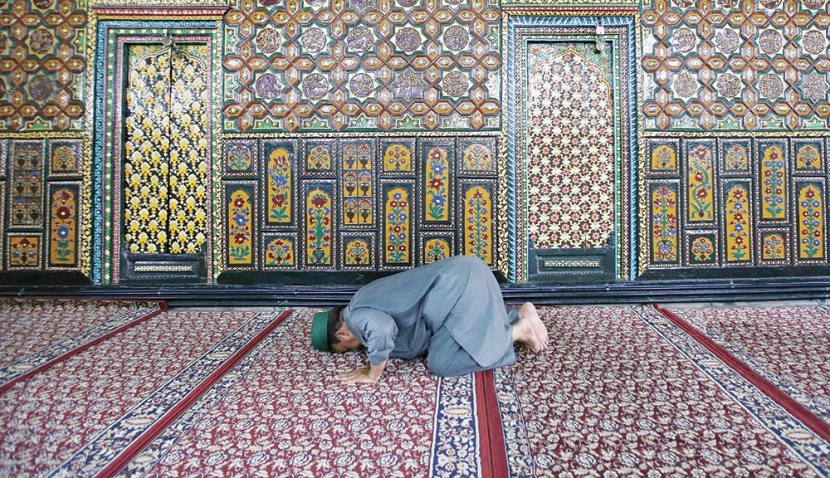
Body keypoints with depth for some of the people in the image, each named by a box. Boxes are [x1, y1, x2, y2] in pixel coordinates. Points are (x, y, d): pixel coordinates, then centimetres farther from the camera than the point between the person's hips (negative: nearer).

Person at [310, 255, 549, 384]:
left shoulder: (357, 317, -8)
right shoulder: (364, 299, 20)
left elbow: (380, 329, -32)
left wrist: (372, 374, -16)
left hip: (461, 287, -10)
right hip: (464, 273, 10)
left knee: (441, 363, -8)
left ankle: (518, 331, -3)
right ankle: (521, 314, 18)